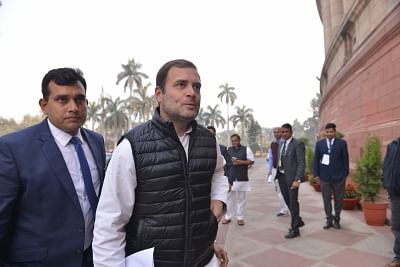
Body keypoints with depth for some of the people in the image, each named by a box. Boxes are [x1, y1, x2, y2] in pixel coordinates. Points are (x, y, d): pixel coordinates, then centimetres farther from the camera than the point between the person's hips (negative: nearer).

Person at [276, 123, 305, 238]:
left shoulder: (298, 144, -10)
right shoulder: (281, 144, 13)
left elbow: (302, 163, -16)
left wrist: (298, 180, -22)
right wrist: (277, 175, 6)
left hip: (292, 177, -7)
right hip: (281, 177, 7)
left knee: (293, 202, 2)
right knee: (288, 201, 16)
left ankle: (294, 229, 15)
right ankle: (298, 221, 36)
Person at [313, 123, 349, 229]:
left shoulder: (342, 143, 2)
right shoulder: (319, 143, 6)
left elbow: (345, 159, 2)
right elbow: (316, 159, 6)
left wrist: (345, 174, -2)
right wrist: (316, 174, 0)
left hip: (339, 177, -1)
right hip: (324, 177, 1)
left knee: (338, 199, 8)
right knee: (326, 199, 6)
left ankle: (336, 219, 23)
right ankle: (329, 219, 18)